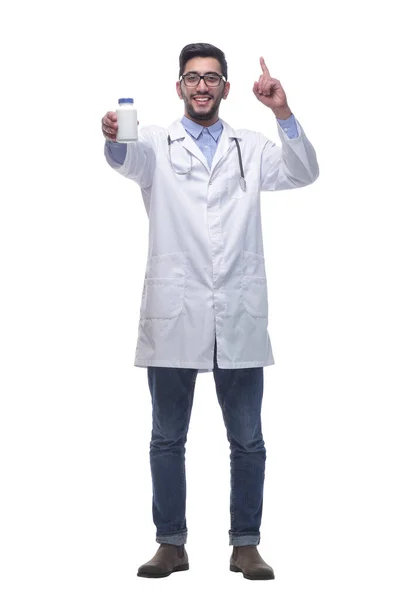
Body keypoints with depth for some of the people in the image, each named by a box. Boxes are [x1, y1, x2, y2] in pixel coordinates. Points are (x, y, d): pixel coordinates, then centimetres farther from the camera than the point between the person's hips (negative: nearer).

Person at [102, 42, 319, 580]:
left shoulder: (251, 149, 13)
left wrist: (284, 115, -18)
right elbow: (128, 159, -16)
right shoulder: (158, 145, 6)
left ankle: (245, 545, 15)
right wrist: (114, 139, -41)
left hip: (239, 317, 1)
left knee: (248, 441, 5)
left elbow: (304, 173, -1)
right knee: (168, 438, 6)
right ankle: (171, 544, 16)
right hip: (175, 316, -1)